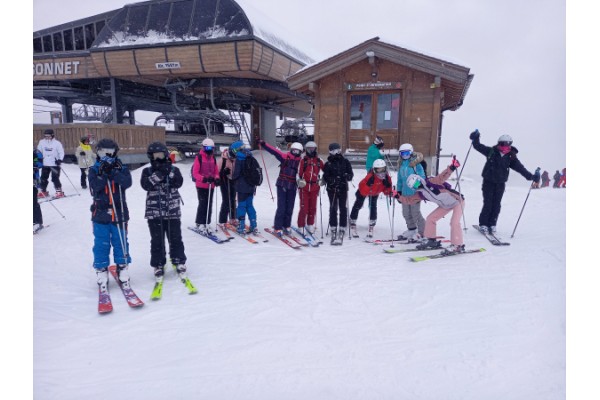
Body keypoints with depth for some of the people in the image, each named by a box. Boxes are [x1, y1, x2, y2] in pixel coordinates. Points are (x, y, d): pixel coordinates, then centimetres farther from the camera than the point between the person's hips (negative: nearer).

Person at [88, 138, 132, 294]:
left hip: (119, 213, 0)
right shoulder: (94, 170, 4)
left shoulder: (121, 169, 4)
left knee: (121, 243, 7)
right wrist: (103, 173, -21)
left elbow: (127, 183, -15)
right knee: (101, 244, 4)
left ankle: (123, 270, 19)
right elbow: (95, 186, -12)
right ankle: (101, 273, 15)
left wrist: (113, 172, -20)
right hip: (100, 214, 0)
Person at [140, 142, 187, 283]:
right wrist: (158, 174, -23)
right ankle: (158, 265, 18)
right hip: (154, 213, 0)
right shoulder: (147, 171, 5)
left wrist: (169, 172, -22)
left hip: (173, 211, 0)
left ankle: (179, 261, 23)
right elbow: (146, 185, -14)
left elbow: (179, 182, -11)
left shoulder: (174, 169, 5)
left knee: (175, 238, 7)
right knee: (157, 241, 5)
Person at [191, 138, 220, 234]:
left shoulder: (213, 158, 11)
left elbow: (216, 172, 15)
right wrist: (203, 178, -24)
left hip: (211, 186, 5)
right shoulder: (199, 157, -7)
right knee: (203, 204, -5)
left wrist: (217, 178, -5)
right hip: (201, 186, -5)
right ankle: (200, 224, 6)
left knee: (209, 205, 7)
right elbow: (195, 173, -11)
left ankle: (206, 223, 15)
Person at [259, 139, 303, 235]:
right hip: (282, 185, -3)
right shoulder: (284, 156, -3)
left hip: (293, 187, 3)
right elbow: (273, 151, -11)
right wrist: (263, 144, -21)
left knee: (290, 208, 9)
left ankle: (286, 226, 24)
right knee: (281, 207, -5)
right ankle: (277, 227, 4)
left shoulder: (301, 161, 6)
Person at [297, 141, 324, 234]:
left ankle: (310, 225, 23)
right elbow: (299, 172, -2)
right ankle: (301, 226, 8)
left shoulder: (319, 161, 7)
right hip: (304, 187, -3)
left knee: (313, 208, 9)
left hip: (314, 187, 3)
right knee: (304, 207, -4)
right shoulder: (303, 160, 0)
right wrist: (299, 180, -16)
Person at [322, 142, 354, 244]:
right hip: (332, 189, -1)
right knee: (333, 209, -1)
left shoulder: (345, 162, 6)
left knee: (343, 208, 3)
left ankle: (342, 229, 12)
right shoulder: (328, 164, 2)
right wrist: (333, 180, -21)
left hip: (343, 189, 1)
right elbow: (325, 177, -2)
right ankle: (333, 229, 6)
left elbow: (351, 174, 7)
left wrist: (348, 176, -16)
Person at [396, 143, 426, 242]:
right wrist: (399, 191, 16)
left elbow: (422, 177, -10)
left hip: (414, 193, -7)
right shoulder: (401, 164, 10)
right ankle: (411, 229, 29)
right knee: (406, 213, 13)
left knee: (415, 213, -2)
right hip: (405, 193, 7)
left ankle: (422, 232, 11)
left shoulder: (416, 163, -9)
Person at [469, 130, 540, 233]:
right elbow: (478, 146, 0)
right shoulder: (491, 151, -4)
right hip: (488, 181, -2)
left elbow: (520, 168, -4)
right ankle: (483, 224, 3)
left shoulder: (511, 157, 0)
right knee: (488, 204, -6)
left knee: (496, 205, 3)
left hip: (500, 184, 2)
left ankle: (492, 224, 14)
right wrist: (475, 138, -16)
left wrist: (531, 176, -14)